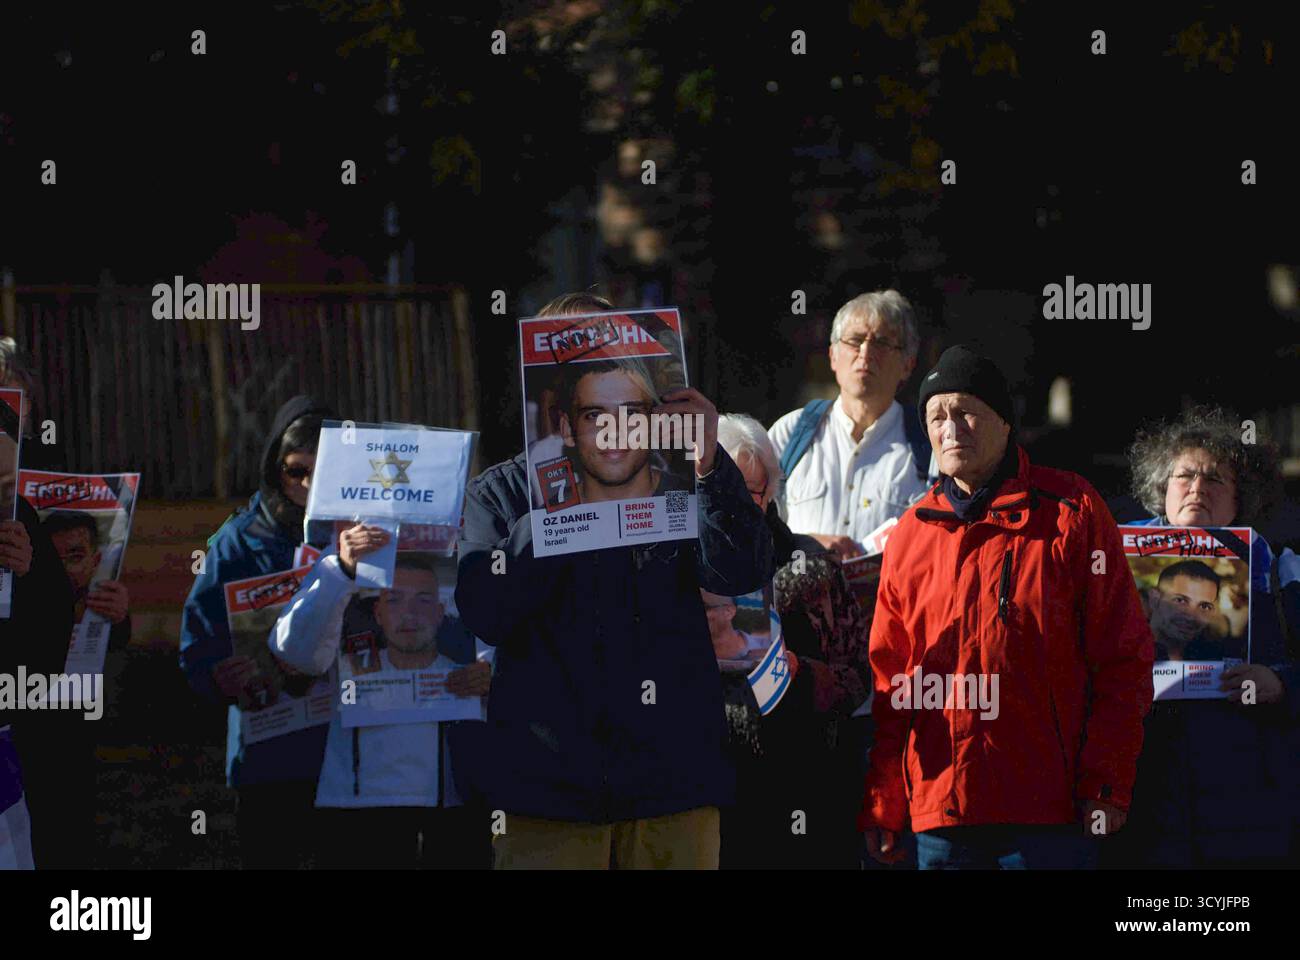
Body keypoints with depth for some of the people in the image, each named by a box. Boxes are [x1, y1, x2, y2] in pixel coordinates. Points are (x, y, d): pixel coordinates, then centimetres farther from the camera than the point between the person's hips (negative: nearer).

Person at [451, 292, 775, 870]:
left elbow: (742, 574, -5)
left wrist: (710, 468, -20)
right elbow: (486, 614, -7)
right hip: (550, 778, -1)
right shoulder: (499, 493, 9)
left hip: (673, 776, 1)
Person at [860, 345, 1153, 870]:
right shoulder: (911, 535, 13)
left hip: (1050, 807, -3)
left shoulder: (1070, 511, 2)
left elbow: (1123, 659, -1)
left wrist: (1106, 785, -8)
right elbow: (889, 682, 14)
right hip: (938, 803, 4)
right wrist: (881, 806, 7)